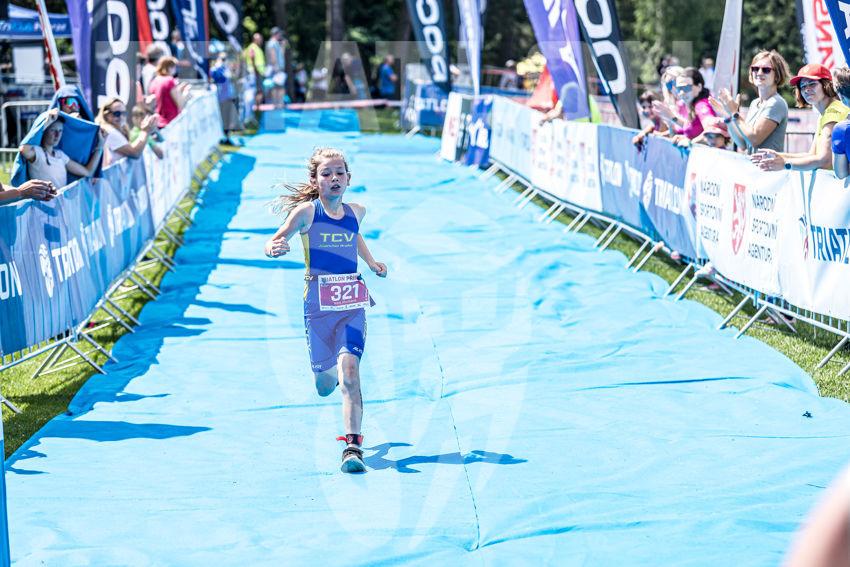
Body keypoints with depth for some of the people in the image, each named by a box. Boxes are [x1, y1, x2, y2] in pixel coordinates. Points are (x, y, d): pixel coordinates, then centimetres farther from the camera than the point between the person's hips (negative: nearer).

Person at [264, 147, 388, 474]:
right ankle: (330, 371, 50)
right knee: (324, 385, 11)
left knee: (349, 371, -18)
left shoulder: (356, 212, 7)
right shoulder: (307, 212, -7)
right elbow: (274, 243, -16)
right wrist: (275, 248, -37)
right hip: (318, 305, -2)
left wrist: (371, 262, 25)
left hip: (352, 304, 2)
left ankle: (353, 446, -21)